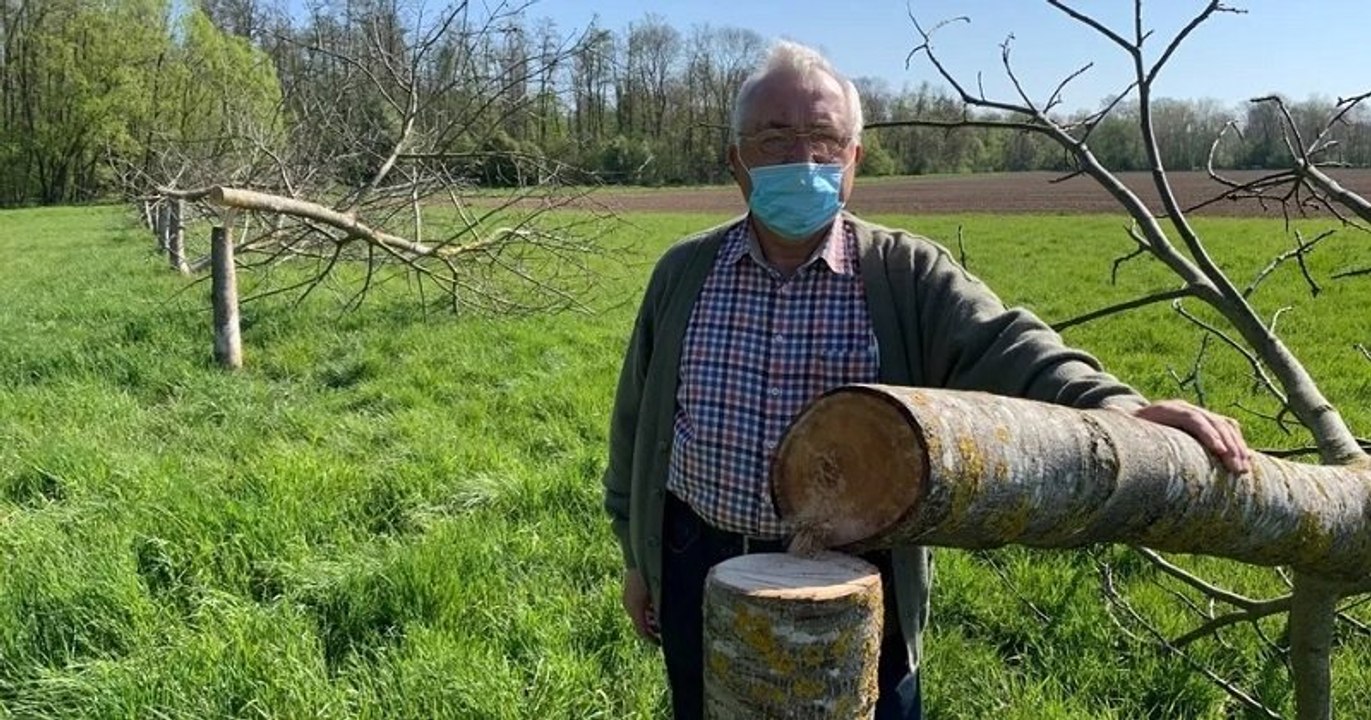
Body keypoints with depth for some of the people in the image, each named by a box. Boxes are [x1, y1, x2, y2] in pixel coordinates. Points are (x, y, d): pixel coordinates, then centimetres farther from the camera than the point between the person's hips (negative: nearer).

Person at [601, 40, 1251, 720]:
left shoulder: (908, 275, -5)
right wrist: (637, 555, 12)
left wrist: (1113, 406, -41)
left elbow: (1003, 347, -20)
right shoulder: (682, 273, 2)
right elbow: (637, 418, 8)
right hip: (703, 576, 2)